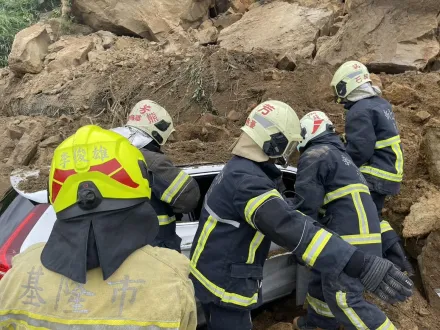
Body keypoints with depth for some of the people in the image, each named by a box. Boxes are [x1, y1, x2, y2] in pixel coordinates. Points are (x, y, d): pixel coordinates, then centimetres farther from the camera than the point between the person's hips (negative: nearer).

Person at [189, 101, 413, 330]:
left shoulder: (238, 168, 6)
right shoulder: (247, 181, -29)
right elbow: (292, 228, -42)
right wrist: (360, 266, -48)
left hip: (214, 273, 10)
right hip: (224, 284, -10)